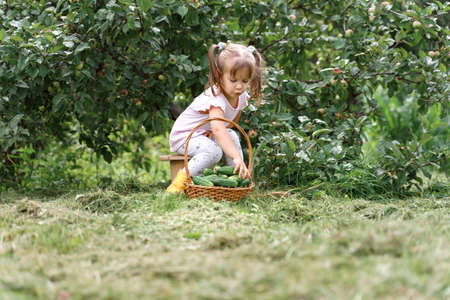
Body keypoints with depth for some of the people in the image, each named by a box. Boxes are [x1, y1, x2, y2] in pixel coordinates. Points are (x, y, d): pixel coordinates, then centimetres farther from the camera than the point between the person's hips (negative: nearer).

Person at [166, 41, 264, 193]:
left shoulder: (241, 97, -6)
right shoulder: (215, 98, -34)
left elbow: (232, 120, 11)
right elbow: (218, 129, -47)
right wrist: (236, 157, -58)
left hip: (205, 135, 8)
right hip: (184, 136, -8)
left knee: (232, 136, -14)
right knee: (214, 151, -31)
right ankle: (182, 179, -23)